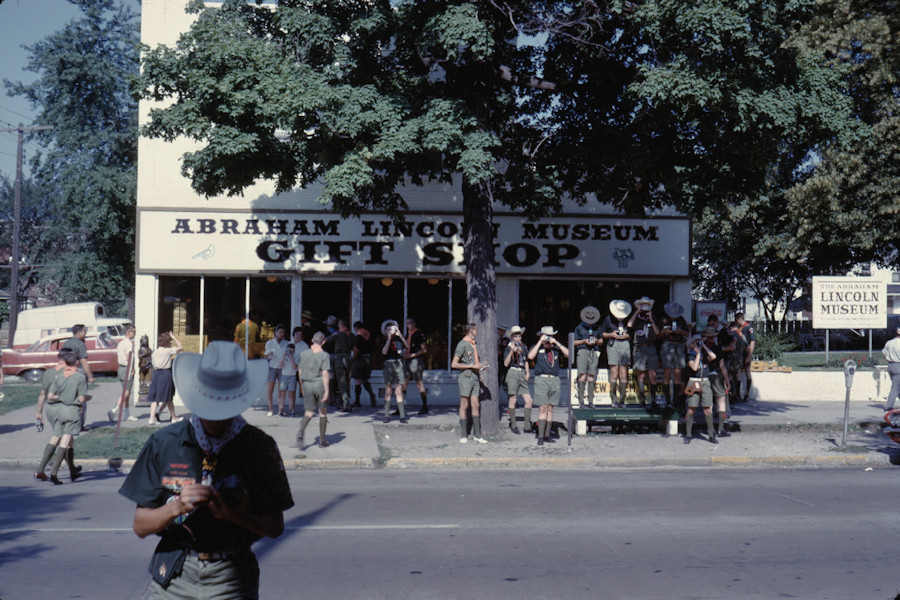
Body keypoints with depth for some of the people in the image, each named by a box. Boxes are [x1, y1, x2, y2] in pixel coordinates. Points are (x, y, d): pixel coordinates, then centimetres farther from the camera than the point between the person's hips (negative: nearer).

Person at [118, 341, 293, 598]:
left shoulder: (260, 447, -3)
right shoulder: (163, 444, -1)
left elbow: (275, 527, 2)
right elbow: (140, 526, 2)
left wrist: (238, 516, -17)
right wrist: (176, 507, -17)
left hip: (232, 579, 0)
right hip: (173, 577, 1)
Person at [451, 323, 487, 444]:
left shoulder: (474, 344, 15)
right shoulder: (462, 344, -8)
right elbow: (454, 364, -13)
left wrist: (481, 366, 7)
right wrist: (472, 366, -14)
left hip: (475, 377, 7)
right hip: (465, 377, -7)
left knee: (476, 405, 5)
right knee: (464, 406, -1)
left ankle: (477, 434, 8)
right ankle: (463, 435, 6)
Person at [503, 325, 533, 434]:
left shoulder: (523, 347, 16)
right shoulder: (508, 348, -1)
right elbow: (506, 363, -11)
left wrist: (527, 372, 16)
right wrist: (512, 351, -18)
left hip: (522, 374, 5)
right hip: (512, 373, -5)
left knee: (529, 401, -2)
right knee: (513, 400, -2)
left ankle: (527, 424, 7)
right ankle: (513, 425, 9)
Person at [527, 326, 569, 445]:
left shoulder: (556, 348, 15)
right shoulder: (537, 348, 8)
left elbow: (568, 354, 3)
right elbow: (530, 356, -12)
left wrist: (557, 343, -3)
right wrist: (540, 342, -9)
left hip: (555, 380, 3)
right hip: (541, 380, -3)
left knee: (550, 409, 7)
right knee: (542, 409, -9)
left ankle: (547, 435, 13)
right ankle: (540, 436, -7)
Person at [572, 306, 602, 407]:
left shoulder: (597, 328, 17)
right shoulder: (579, 327, 8)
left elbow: (601, 342, 22)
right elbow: (574, 342, 7)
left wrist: (596, 341, 1)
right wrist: (584, 341, -8)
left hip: (594, 352, 3)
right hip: (582, 351, -3)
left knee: (591, 377, 0)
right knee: (582, 376, -14)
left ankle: (590, 401, 3)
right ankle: (581, 400, -12)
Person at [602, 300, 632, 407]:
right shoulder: (609, 319, 8)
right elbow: (603, 334, 12)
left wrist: (627, 335, -4)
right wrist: (611, 334, -5)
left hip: (625, 345, 1)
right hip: (612, 345, -1)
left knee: (623, 374, -3)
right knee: (614, 373, -8)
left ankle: (622, 400, 2)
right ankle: (614, 400, -3)